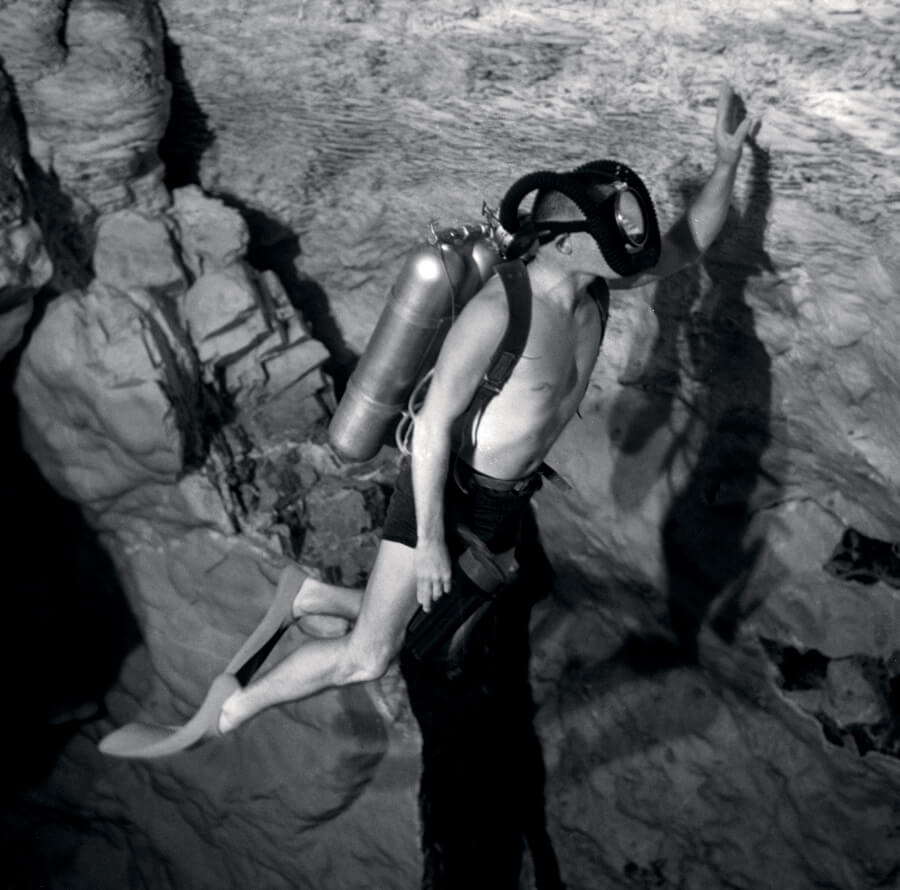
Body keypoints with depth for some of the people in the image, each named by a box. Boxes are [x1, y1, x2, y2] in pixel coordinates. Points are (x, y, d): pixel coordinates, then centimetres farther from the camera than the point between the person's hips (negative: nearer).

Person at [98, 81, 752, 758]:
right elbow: (434, 424, -23)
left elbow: (686, 245, 12)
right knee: (368, 658, -7)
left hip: (506, 500, 8)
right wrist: (430, 541, -19)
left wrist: (728, 161, 2)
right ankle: (218, 716, 11)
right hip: (447, 489, -8)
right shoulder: (500, 309, -28)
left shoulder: (595, 282, -5)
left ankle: (311, 595, 36)